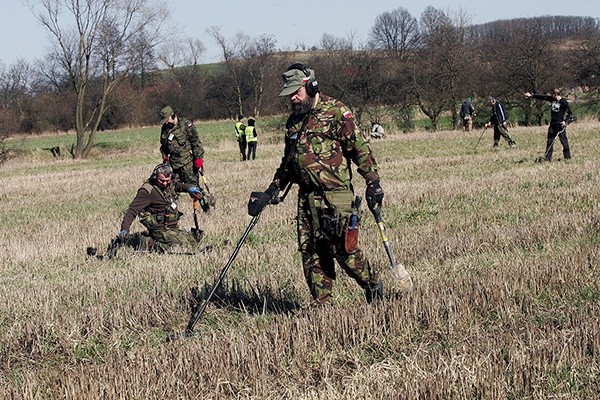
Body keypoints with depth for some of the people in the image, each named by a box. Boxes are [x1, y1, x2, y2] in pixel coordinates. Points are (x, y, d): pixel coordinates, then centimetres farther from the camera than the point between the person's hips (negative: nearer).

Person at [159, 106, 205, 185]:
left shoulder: (186, 125, -7)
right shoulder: (165, 128, 11)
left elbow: (196, 142, -7)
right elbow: (163, 146, 24)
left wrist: (199, 158, -11)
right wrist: (165, 158, 14)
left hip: (188, 164, -6)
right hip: (174, 164, 6)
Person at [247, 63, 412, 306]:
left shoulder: (335, 112, -6)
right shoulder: (293, 122, 16)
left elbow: (360, 147, -6)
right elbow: (288, 162, 26)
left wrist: (373, 183, -9)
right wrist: (271, 192, 19)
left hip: (335, 196, -7)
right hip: (307, 198, 7)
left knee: (342, 249, -6)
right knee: (311, 252, 4)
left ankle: (373, 284, 17)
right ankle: (320, 306, 10)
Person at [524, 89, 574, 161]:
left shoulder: (564, 102, -12)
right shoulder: (552, 99, 5)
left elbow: (570, 113, -9)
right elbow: (542, 97, 11)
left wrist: (566, 121, -20)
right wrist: (531, 96, 12)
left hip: (560, 124, -7)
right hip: (553, 124, 7)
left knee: (564, 141, -2)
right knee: (549, 141, 5)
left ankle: (567, 157, 7)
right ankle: (548, 157, 8)